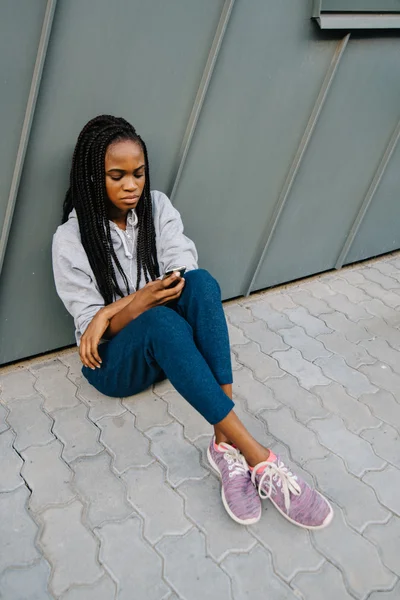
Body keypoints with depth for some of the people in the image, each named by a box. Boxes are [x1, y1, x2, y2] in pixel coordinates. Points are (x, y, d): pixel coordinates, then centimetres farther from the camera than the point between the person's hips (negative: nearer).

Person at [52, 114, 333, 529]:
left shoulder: (157, 207, -1)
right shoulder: (70, 240, -10)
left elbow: (184, 275, -14)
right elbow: (92, 327, -11)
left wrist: (111, 310, -23)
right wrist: (138, 303, -32)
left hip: (171, 346, 3)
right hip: (115, 361, -3)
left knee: (201, 281, -29)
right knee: (160, 320, -38)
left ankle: (225, 443, -36)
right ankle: (255, 455, -38)